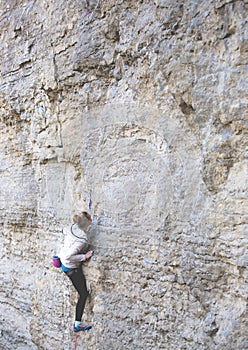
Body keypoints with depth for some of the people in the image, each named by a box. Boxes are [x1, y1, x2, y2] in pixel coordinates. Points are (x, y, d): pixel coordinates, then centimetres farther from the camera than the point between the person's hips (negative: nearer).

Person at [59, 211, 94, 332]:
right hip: (72, 268, -8)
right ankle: (77, 324, 8)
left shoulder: (73, 227, -13)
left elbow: (64, 231, 11)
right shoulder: (81, 240, -35)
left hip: (63, 258, 8)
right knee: (83, 294, 3)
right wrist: (85, 256, -28)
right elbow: (69, 256, -37)